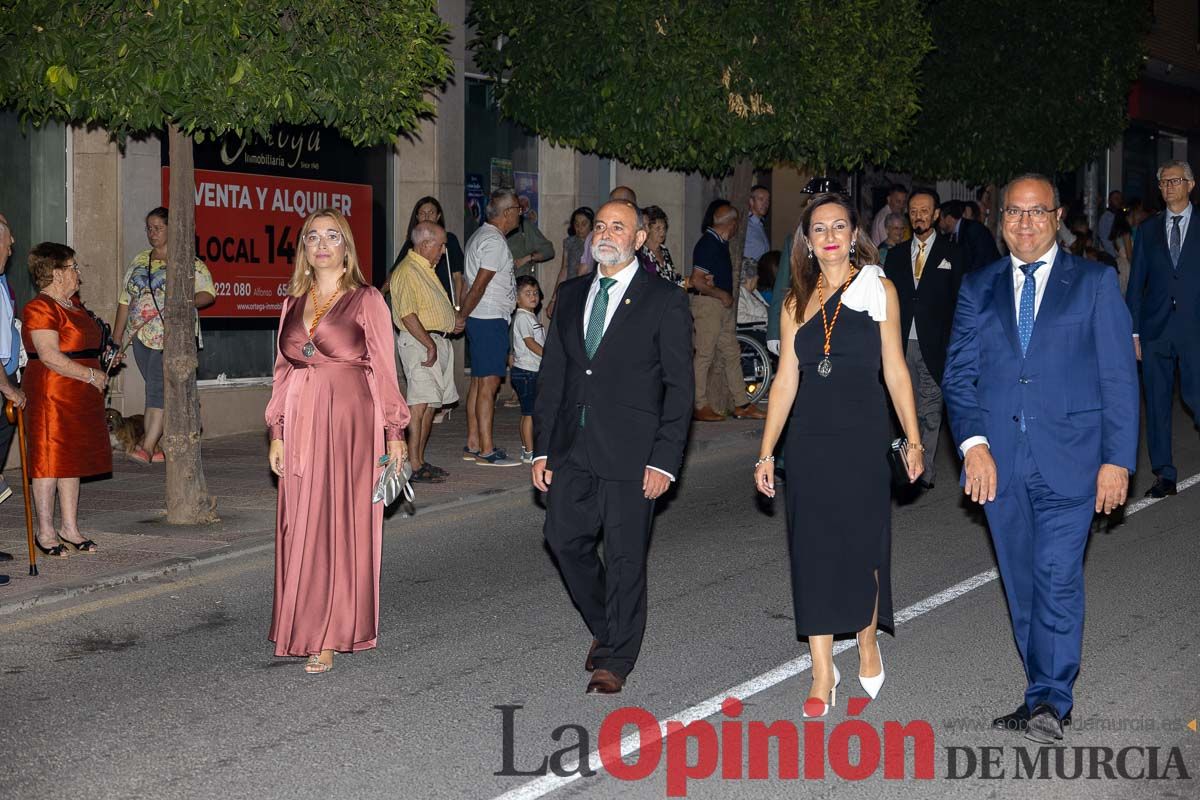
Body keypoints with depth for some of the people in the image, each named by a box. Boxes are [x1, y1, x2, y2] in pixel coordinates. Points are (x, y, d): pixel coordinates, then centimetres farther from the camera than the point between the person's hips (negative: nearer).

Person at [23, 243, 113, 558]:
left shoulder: (73, 303, 16)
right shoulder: (39, 309, -13)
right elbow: (50, 357, -21)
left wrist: (99, 372, 14)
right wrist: (91, 375, -16)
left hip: (80, 396, 9)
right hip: (51, 394, -9)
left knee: (73, 460, 11)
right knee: (49, 460, -4)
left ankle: (70, 527, 18)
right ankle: (46, 533, 3)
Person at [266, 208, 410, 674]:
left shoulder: (366, 300, 0)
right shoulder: (293, 303, 13)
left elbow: (384, 369, -2)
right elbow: (283, 370, 15)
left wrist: (394, 433, -5)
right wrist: (277, 432, 9)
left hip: (350, 423, -4)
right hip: (301, 424, 4)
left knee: (342, 522, -2)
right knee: (301, 526, 4)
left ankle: (330, 637, 5)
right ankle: (305, 627, 16)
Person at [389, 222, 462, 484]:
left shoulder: (426, 270, 20)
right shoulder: (407, 272, -14)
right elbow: (408, 315, -22)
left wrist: (450, 322, 19)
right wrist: (429, 345, -24)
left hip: (437, 341, 10)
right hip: (418, 341, -10)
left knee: (430, 404, 12)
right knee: (420, 403, -13)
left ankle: (420, 461, 17)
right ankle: (414, 467, -14)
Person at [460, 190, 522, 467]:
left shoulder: (479, 236, 17)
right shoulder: (495, 242, -15)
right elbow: (478, 286, -18)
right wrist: (462, 317, -10)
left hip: (479, 319, 10)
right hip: (491, 319, -10)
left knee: (479, 382, 12)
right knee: (489, 384, -9)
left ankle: (473, 445, 16)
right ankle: (486, 451, -9)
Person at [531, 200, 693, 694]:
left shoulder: (665, 301, -4)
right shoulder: (571, 296, 12)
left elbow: (679, 387, -6)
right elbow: (552, 375, 13)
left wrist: (664, 460, -12)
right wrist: (542, 448, 7)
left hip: (630, 450, -5)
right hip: (573, 448, 5)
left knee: (625, 556, 1)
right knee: (564, 538, 6)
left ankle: (614, 660, 16)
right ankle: (604, 627, 30)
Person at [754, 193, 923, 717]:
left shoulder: (878, 289, 5)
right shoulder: (798, 301, 10)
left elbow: (894, 370, 4)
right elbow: (785, 380, 9)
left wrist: (913, 439, -2)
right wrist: (766, 452, 4)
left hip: (863, 437, -2)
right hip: (809, 439, 2)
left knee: (862, 543, 2)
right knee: (813, 550, 1)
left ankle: (868, 641, 29)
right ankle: (822, 674, 7)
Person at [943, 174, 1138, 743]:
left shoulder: (1094, 283, 4)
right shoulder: (978, 287, 12)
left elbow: (1118, 376, 1)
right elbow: (959, 372, 8)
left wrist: (1117, 459, -6)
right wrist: (972, 442, -7)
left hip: (1068, 459, -3)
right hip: (999, 460, 3)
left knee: (1058, 579, -10)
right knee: (1021, 585, 9)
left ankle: (1048, 699, -2)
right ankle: (1048, 696, 20)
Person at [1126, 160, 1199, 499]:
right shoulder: (1148, 229, 11)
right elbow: (1136, 283, 10)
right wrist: (1134, 331, 4)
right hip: (1155, 330, 3)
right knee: (1157, 404, 5)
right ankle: (1165, 476, 12)